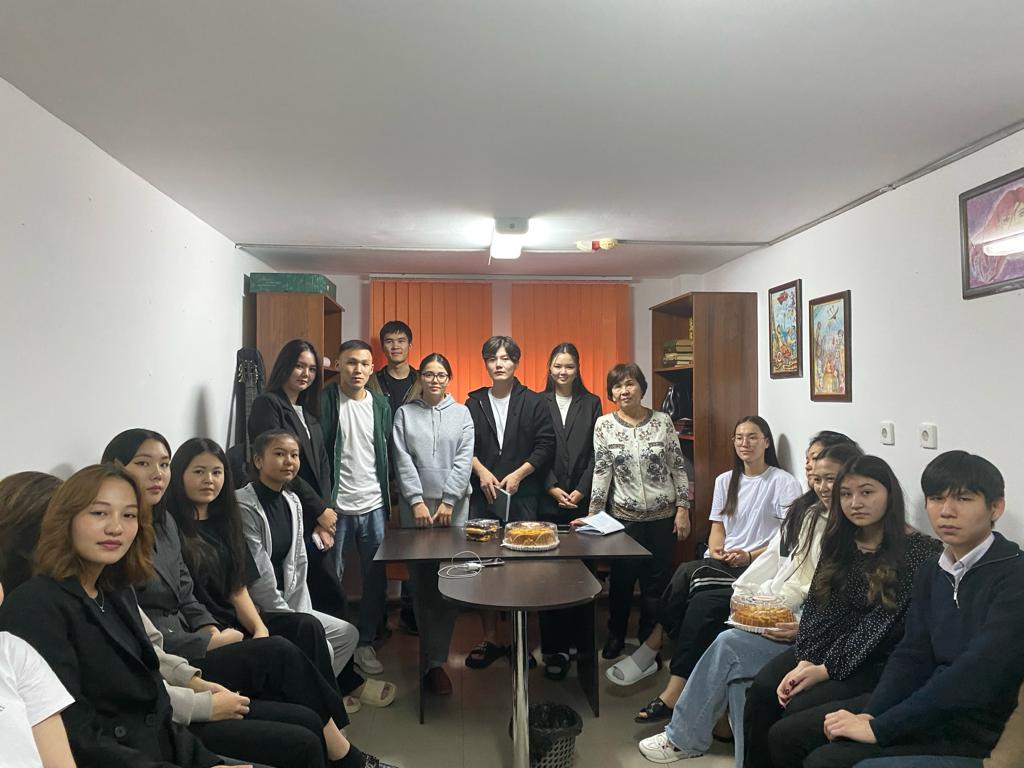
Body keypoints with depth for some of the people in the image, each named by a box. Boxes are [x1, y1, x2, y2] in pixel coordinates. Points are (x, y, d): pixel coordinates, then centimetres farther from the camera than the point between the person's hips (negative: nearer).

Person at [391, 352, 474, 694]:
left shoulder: (461, 413, 8)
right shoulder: (405, 413, 8)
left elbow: (464, 459, 0)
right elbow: (403, 461, 0)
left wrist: (448, 501, -8)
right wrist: (417, 501, -9)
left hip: (453, 506, 0)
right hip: (416, 506, 0)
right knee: (422, 584, 1)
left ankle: (435, 660, 6)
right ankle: (435, 658, 12)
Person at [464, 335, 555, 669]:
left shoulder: (533, 403, 4)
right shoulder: (474, 403, 9)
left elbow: (546, 445, -1)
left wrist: (518, 474, -10)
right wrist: (481, 471, -10)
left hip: (523, 495, -1)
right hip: (483, 495, 2)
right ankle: (490, 638, 14)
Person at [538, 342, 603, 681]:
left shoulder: (591, 403, 9)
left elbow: (595, 452, 4)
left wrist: (581, 491, -6)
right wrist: (553, 488, -8)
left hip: (582, 500, 1)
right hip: (547, 501, -1)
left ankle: (574, 640, 12)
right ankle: (553, 649, 6)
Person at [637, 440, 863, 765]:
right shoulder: (806, 514, 12)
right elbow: (772, 559, 13)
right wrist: (745, 596, 2)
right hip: (775, 611, 6)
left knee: (730, 644, -19)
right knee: (739, 667, -19)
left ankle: (682, 738, -1)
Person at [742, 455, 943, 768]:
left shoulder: (920, 552, -11)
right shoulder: (838, 544, 8)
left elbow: (880, 623, -15)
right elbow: (818, 607, 2)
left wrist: (825, 670, -15)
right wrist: (805, 661, -13)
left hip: (874, 663, -5)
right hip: (825, 648, 5)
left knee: (797, 709, -23)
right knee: (762, 689, -17)